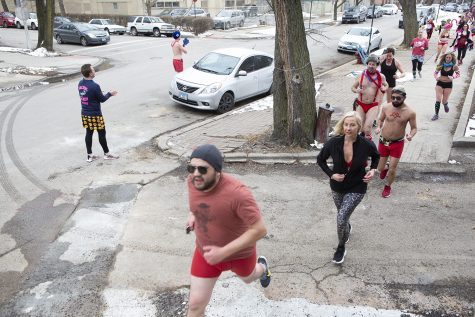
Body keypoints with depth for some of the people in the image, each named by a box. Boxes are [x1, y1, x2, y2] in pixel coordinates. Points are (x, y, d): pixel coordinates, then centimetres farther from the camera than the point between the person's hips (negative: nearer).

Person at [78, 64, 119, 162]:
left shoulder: (80, 83, 1)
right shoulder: (94, 86, -22)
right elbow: (102, 99, -11)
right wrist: (110, 94, 5)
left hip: (85, 113, 7)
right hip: (95, 114, -7)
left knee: (89, 133, 13)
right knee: (102, 133, 7)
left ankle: (90, 155, 19)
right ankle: (106, 154, 20)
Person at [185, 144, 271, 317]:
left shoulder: (237, 193, -38)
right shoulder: (193, 181, -18)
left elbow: (260, 230, -32)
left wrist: (223, 252, -34)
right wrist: (193, 214, -2)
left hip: (239, 252, -3)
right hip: (206, 252, 4)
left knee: (248, 278, 31)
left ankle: (262, 267, 69)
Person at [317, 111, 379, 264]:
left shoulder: (366, 144, -21)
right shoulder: (334, 142, -20)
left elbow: (376, 156, 4)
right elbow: (320, 159, -2)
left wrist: (373, 170, -12)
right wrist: (331, 174, -13)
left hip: (356, 188, -2)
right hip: (337, 186, 3)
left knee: (341, 218, -13)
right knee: (342, 215, 23)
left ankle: (341, 248, 16)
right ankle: (347, 228, 61)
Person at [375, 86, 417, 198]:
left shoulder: (410, 112, -14)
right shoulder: (386, 107, -9)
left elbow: (414, 128, -2)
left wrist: (411, 135, -25)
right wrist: (378, 127, -13)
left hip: (397, 143, -2)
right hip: (383, 141, 2)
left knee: (392, 169, -1)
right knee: (380, 168, 10)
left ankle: (387, 187, 28)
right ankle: (384, 168, 49)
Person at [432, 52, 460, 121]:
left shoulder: (454, 66, -8)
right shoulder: (441, 66, -5)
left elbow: (458, 73, 5)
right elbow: (435, 72, 9)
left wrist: (453, 77, -13)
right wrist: (436, 77, -9)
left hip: (448, 85, -1)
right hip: (440, 83, 1)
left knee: (444, 101, 5)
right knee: (438, 100, -6)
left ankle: (446, 105, 43)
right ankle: (436, 114, 2)